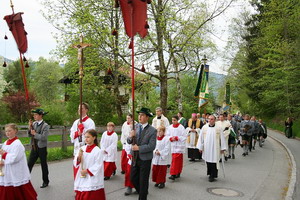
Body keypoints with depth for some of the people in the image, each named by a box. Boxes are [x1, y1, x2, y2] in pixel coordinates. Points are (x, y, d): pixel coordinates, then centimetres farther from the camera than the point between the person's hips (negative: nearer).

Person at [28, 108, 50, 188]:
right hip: (34, 147, 5)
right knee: (29, 164, 2)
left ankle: (45, 182, 24)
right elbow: (30, 134, 6)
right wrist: (30, 127, -7)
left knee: (43, 165, 9)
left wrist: (35, 134, -18)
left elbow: (44, 137, -22)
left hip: (42, 148, -5)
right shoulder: (34, 124, 4)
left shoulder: (45, 125, -13)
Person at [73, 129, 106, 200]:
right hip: (81, 179, 6)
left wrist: (87, 171, -15)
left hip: (92, 179, -5)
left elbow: (98, 165, -14)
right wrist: (79, 157, -13)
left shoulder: (97, 151, -11)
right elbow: (75, 163, 6)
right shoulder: (82, 149, 5)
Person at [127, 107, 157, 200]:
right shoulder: (136, 126, 0)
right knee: (133, 178, 16)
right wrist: (131, 136, -20)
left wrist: (138, 148, -23)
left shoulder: (152, 130, -14)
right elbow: (129, 141, 1)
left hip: (145, 159, -5)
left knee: (143, 180, 8)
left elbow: (151, 146, -19)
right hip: (135, 157, 5)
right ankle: (141, 192, 41)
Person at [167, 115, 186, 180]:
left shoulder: (181, 127, -6)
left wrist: (176, 138, -15)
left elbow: (184, 137, -6)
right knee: (174, 159, 8)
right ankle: (177, 173, 21)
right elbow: (167, 136, 9)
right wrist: (171, 138, -11)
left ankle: (173, 174, -9)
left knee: (176, 159, -10)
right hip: (172, 146, 4)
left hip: (179, 146, -4)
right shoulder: (170, 127, 6)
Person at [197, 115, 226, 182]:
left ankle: (213, 176, 7)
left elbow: (222, 138, 1)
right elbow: (201, 138, 7)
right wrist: (200, 147, 6)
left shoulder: (219, 128, -4)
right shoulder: (204, 127, 2)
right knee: (208, 161, 9)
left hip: (215, 148, -2)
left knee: (214, 162, -3)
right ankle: (210, 173, 28)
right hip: (206, 148, 3)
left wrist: (222, 148, 1)